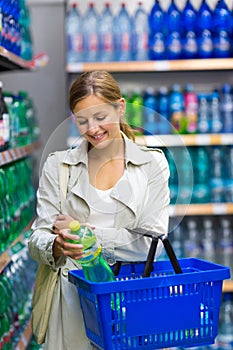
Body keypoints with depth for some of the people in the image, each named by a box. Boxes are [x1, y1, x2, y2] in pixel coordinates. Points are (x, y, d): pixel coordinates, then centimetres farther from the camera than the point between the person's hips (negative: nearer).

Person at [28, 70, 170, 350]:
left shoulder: (152, 164, 4)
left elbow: (151, 242, -5)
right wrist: (58, 245, -22)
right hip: (72, 296, 0)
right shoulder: (57, 165, 7)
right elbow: (38, 238, 1)